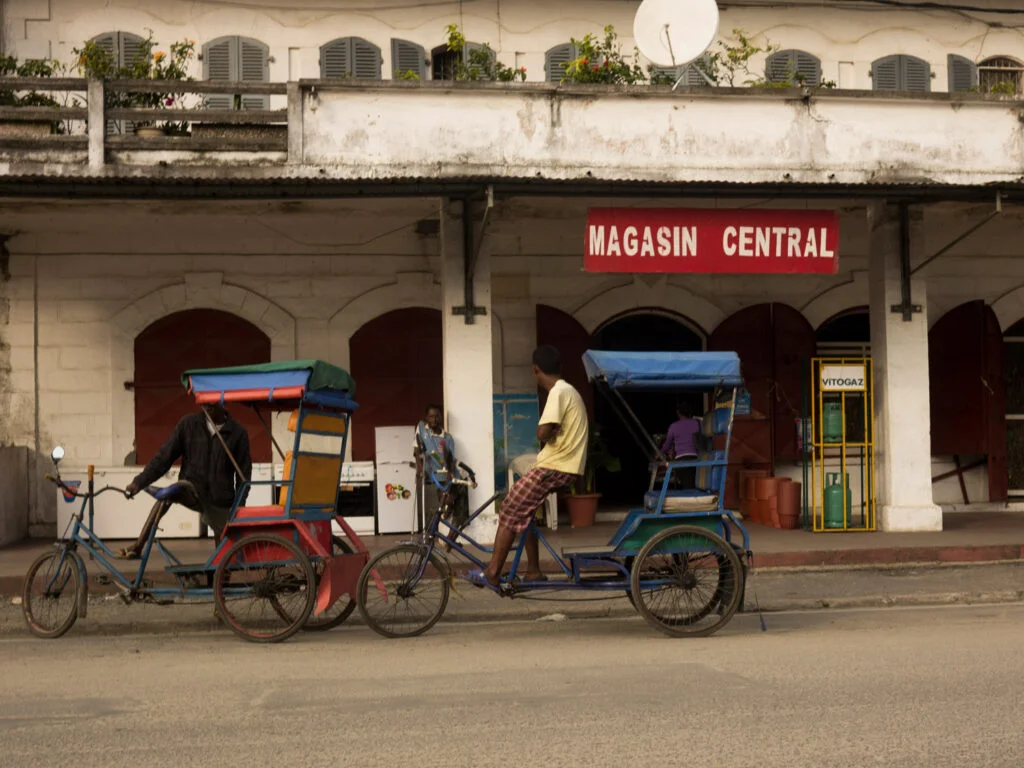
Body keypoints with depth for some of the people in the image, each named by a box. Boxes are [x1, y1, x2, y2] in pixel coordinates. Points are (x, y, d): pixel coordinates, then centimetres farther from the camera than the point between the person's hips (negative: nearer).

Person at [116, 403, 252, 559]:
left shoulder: (238, 433, -3)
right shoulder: (189, 424, 0)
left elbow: (243, 475, 2)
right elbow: (164, 456, 0)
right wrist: (139, 481, -11)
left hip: (219, 502, 1)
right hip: (191, 490, -1)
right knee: (170, 491, -32)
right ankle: (137, 547, -35)